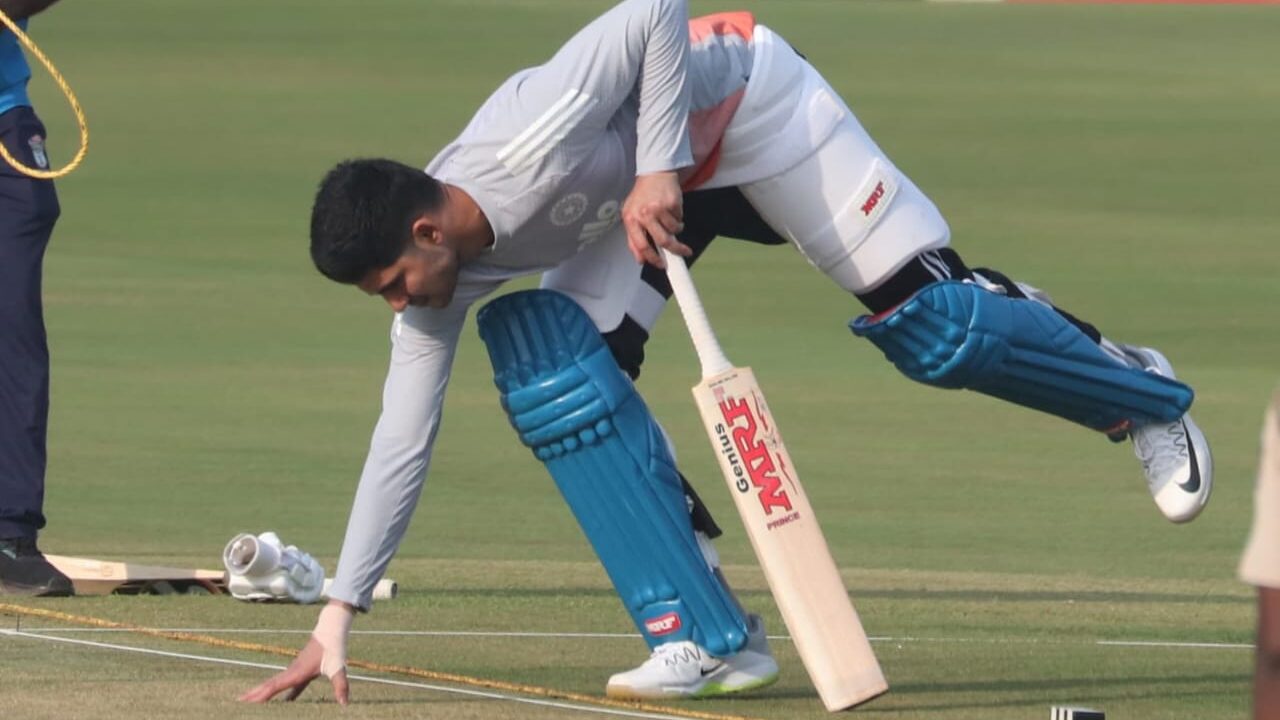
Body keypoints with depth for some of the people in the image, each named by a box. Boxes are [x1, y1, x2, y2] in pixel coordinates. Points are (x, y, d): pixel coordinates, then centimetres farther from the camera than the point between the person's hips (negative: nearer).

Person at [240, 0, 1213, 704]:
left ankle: (1136, 391, 21)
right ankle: (711, 638, -13)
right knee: (554, 368, -15)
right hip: (649, 184, 6)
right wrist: (338, 617, -13)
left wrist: (659, 167, -37)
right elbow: (402, 442, -10)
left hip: (747, 103, -6)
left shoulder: (531, 147, -39)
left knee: (937, 327, -10)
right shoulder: (448, 281, -16)